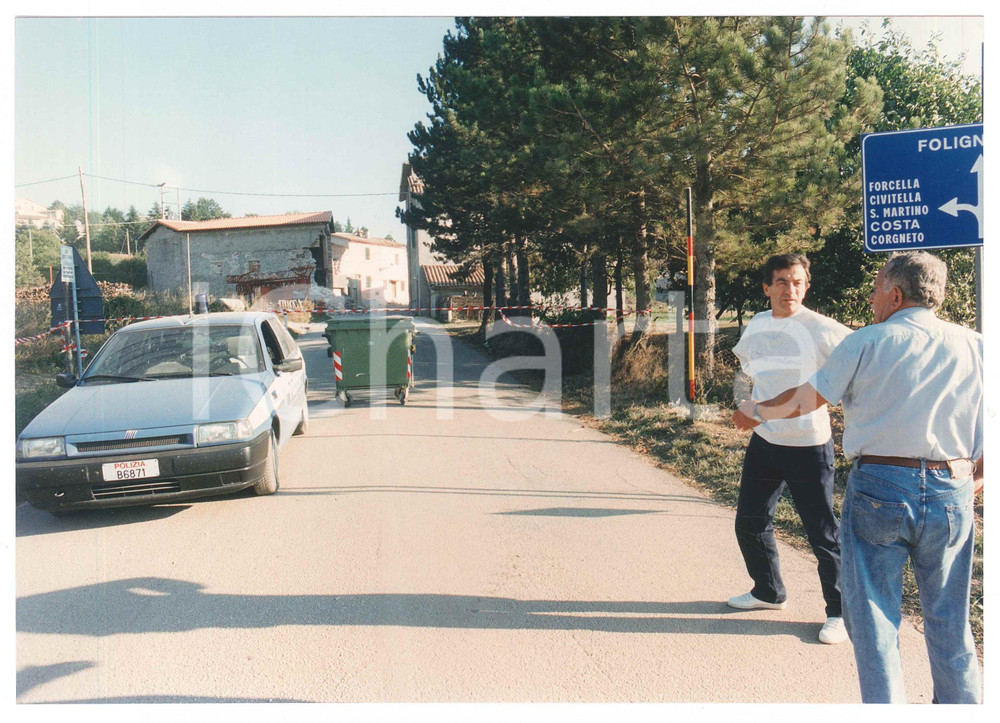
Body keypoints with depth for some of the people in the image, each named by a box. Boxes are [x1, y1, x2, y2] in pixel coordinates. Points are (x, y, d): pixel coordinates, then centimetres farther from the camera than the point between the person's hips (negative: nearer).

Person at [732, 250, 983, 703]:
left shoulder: (866, 343, -2)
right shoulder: (975, 346, 7)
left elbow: (802, 400, 4)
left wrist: (755, 410, 21)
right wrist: (974, 482, 15)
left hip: (878, 486, -3)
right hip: (951, 492, 3)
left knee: (874, 621, 8)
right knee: (949, 624, 16)